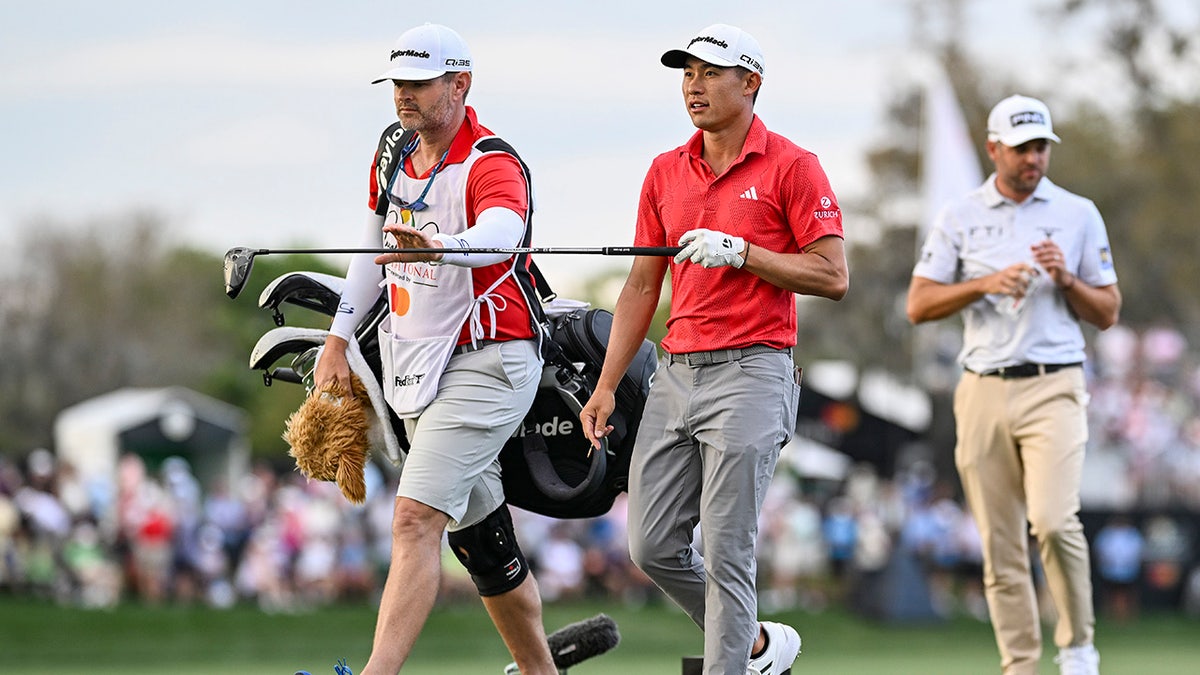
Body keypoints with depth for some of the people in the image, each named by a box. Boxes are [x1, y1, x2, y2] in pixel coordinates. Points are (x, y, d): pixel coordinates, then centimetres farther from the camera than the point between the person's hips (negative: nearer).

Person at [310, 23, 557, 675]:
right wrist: (338, 340, 15)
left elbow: (498, 233, -39)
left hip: (486, 364, -8)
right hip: (417, 366, 8)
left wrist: (438, 246, -60)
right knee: (479, 535, 14)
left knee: (416, 520, -20)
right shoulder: (394, 155, 8)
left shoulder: (493, 167, -17)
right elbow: (373, 246, 21)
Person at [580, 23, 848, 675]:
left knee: (725, 551, -9)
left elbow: (832, 277, -7)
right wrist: (607, 386, 10)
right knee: (651, 546, 5)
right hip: (675, 376, 7)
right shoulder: (666, 172, 14)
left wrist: (740, 252, -16)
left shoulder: (791, 167, -4)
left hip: (749, 375, -7)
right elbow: (642, 286, 16)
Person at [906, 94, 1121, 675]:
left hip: (1054, 388, -2)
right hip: (983, 392, 2)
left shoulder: (1078, 214, 7)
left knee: (1053, 519, -20)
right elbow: (918, 306, 4)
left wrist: (1066, 279, -9)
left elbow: (1107, 314, 10)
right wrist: (984, 285, -10)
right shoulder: (959, 217, 8)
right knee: (999, 542, 1)